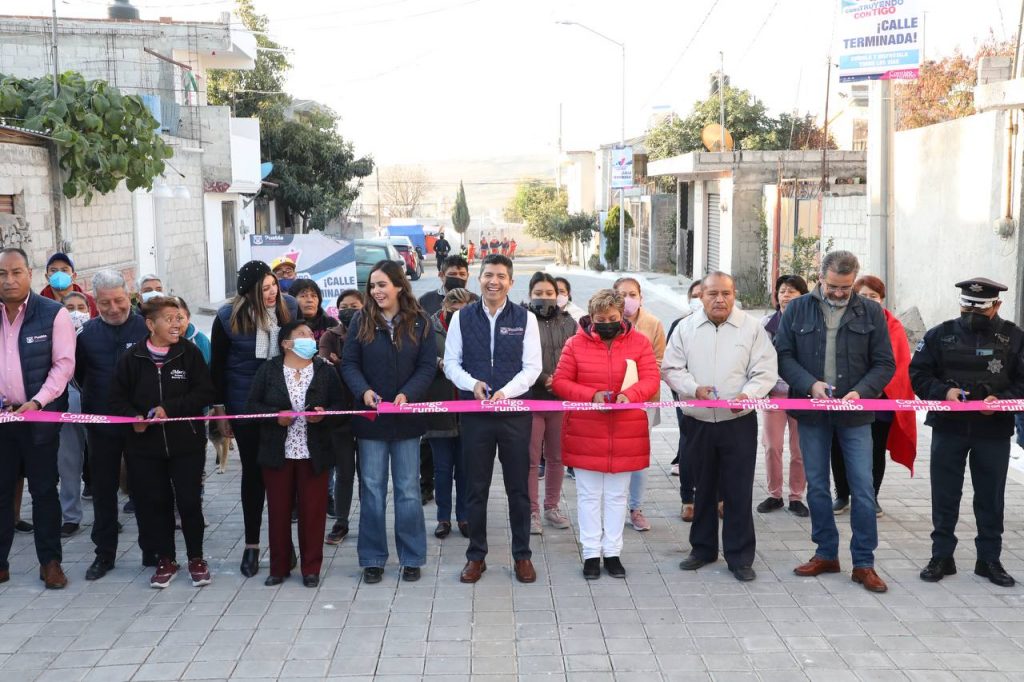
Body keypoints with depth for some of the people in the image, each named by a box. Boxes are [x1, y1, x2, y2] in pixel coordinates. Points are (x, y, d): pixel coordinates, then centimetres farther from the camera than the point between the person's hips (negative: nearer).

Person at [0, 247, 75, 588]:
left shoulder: (53, 314, -5)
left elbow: (64, 364, -7)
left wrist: (36, 402, -16)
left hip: (39, 415, -3)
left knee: (44, 490, 5)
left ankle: (50, 561, 14)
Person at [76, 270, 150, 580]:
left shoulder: (147, 328, -6)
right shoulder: (86, 332, 1)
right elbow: (78, 375, 8)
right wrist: (98, 401, 2)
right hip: (101, 425, 2)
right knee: (103, 489, 11)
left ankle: (152, 551, 19)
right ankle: (104, 553, 23)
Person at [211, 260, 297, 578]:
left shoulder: (289, 307, -4)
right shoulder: (228, 317, -9)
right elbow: (217, 365, 1)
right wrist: (220, 408, 1)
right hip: (245, 406, -1)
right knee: (253, 472, 7)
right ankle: (252, 544, 19)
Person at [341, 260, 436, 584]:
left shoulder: (420, 323, 0)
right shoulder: (361, 321, 1)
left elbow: (428, 365, -3)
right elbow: (348, 363, -1)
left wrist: (407, 394, -18)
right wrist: (364, 390, -19)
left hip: (406, 417, 0)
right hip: (370, 417, 1)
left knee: (408, 489, 6)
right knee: (372, 489, 6)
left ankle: (411, 558, 17)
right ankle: (372, 559, 17)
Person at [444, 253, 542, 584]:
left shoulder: (525, 318, 2)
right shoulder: (462, 317, 5)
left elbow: (533, 366, -2)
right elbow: (451, 362, 5)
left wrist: (505, 391, -17)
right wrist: (473, 384, -14)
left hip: (515, 411, -1)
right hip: (474, 412, 1)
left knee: (519, 487, 6)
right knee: (476, 488, 8)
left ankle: (522, 555, 20)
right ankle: (476, 556, 20)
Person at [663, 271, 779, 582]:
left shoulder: (752, 328, 0)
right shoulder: (685, 328, 4)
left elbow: (766, 371, -3)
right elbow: (671, 368, 4)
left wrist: (748, 393, -22)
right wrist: (695, 388, -13)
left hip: (739, 421, -2)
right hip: (698, 422, 2)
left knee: (739, 491, -1)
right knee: (703, 488, 13)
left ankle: (740, 556, 10)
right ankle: (702, 548, 27)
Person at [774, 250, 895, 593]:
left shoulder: (871, 313, 1)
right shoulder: (798, 309, 2)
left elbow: (884, 364, 1)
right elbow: (783, 355, 0)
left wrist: (861, 391, -15)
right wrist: (810, 384, -15)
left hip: (855, 415, -1)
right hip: (811, 412, 1)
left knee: (863, 488, -1)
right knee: (816, 485, 10)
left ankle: (864, 563, 9)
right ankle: (826, 554, 24)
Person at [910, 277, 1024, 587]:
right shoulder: (941, 335, 2)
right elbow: (918, 374, 1)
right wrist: (943, 392, -16)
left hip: (994, 430, 0)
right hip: (948, 428, 1)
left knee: (991, 497, 10)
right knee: (944, 494, 7)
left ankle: (990, 559, 23)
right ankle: (941, 556, 18)